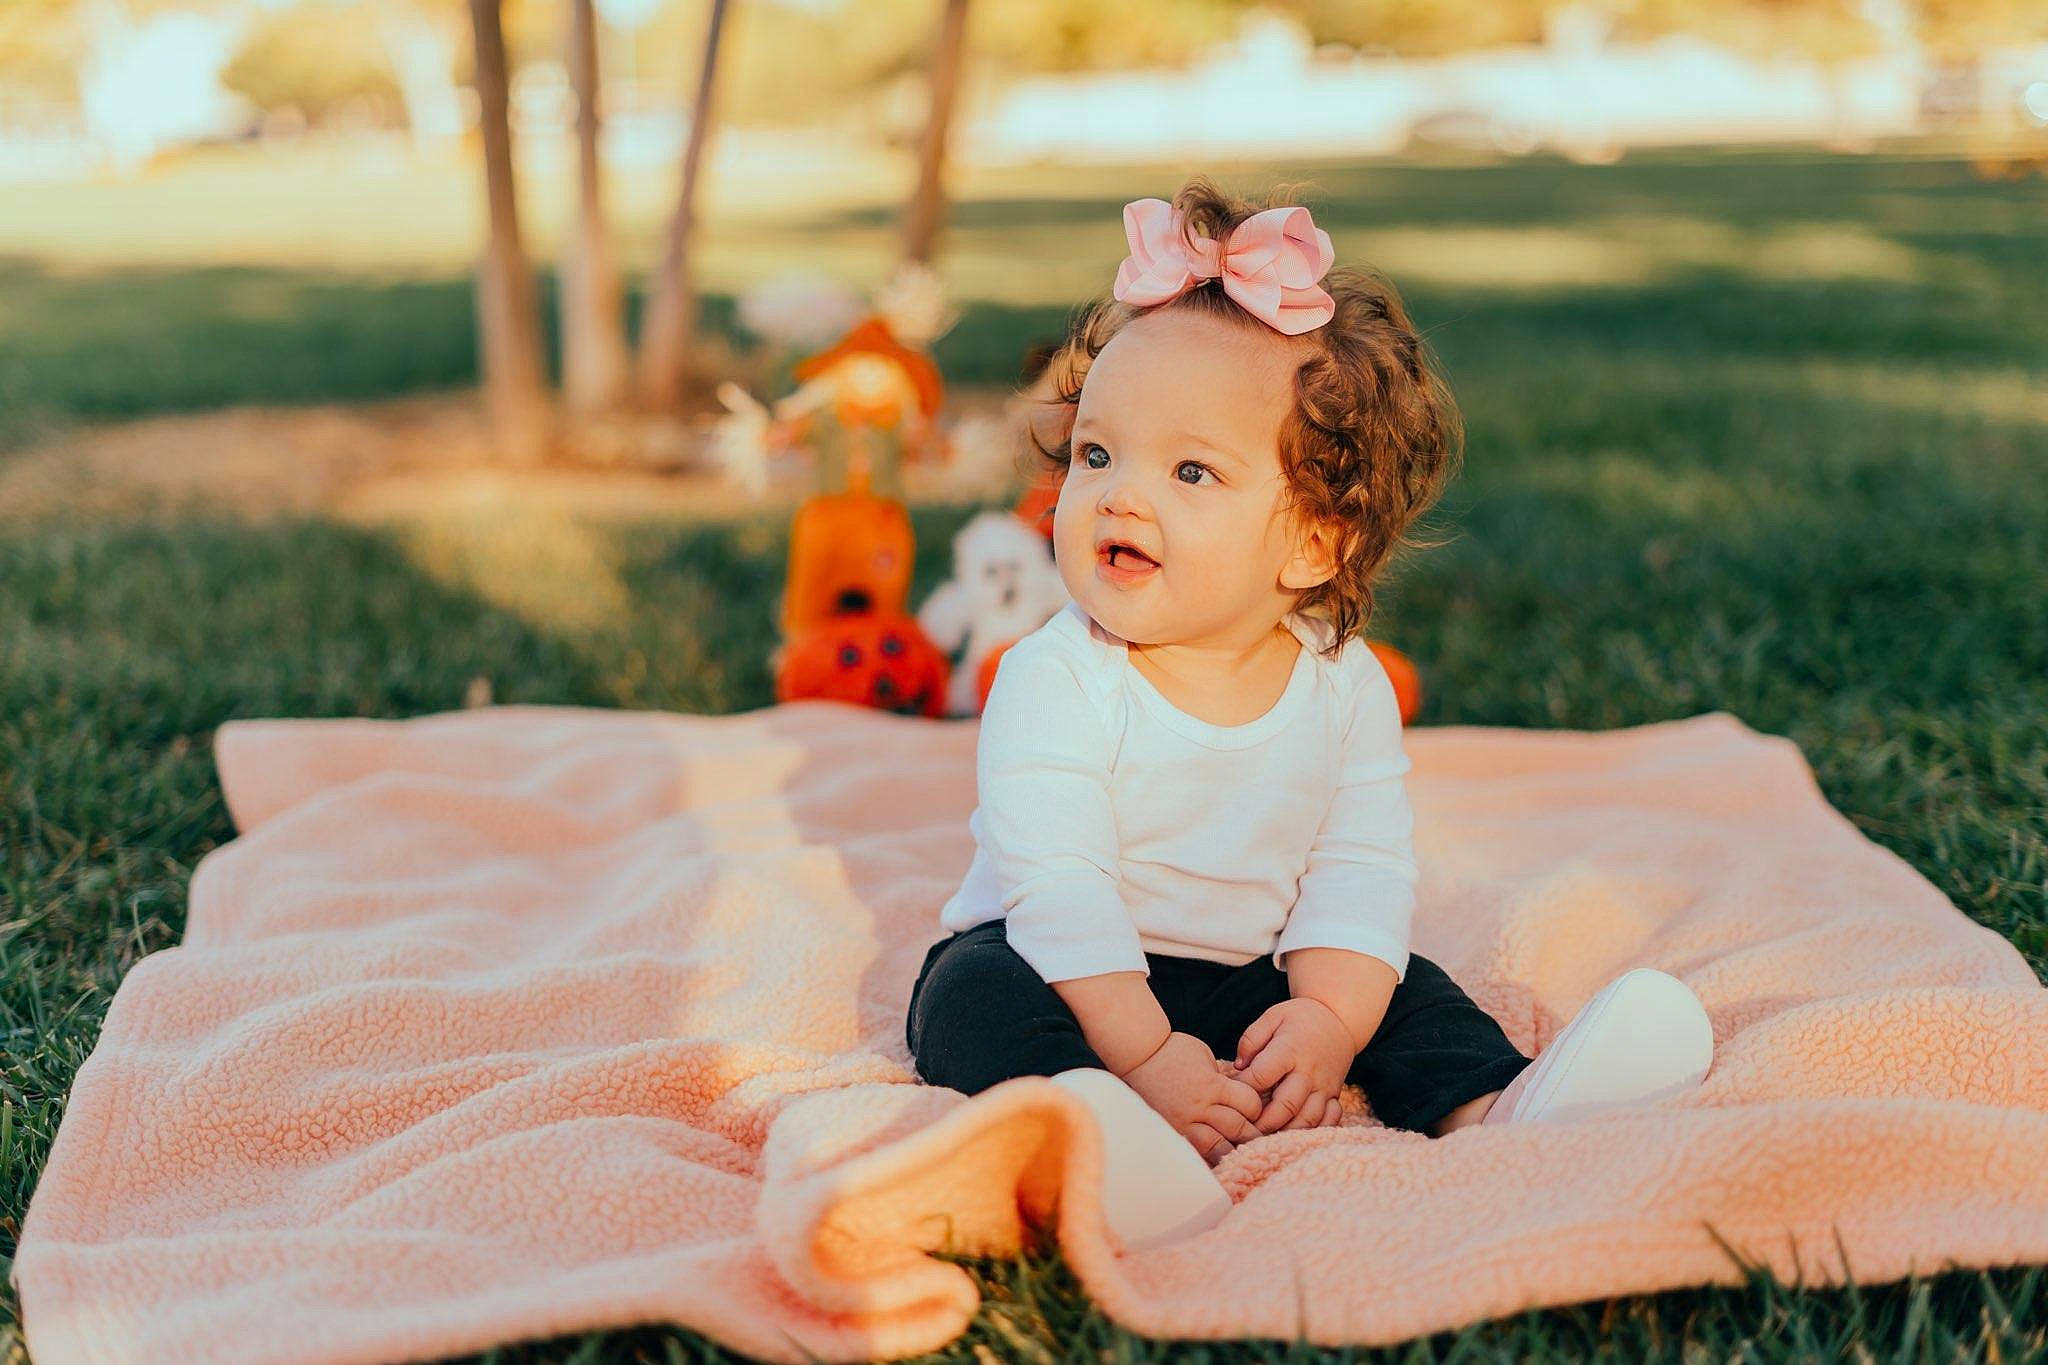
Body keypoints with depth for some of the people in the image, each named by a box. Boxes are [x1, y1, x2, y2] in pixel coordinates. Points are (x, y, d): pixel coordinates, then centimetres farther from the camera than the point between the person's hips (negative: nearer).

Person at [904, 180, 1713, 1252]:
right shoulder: (1054, 682, -19)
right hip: (1065, 974, -4)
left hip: (1249, 976, 5)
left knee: (1401, 989, -5)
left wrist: (1329, 1018, -25)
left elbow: (1361, 872, -9)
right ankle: (1083, 1124, -57)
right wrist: (1145, 1054, -32)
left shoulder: (1345, 687, -6)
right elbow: (1059, 892, -25)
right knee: (975, 989, -31)